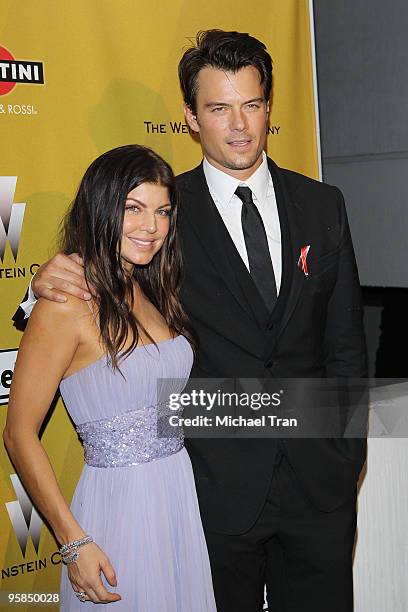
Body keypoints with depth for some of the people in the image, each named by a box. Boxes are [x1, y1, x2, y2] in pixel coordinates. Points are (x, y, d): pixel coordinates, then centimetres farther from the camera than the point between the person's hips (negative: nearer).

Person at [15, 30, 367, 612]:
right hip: (216, 485, -2)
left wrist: (349, 451, 5)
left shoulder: (322, 205, 3)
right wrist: (51, 282, -20)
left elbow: (346, 340, 7)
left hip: (320, 478, 3)